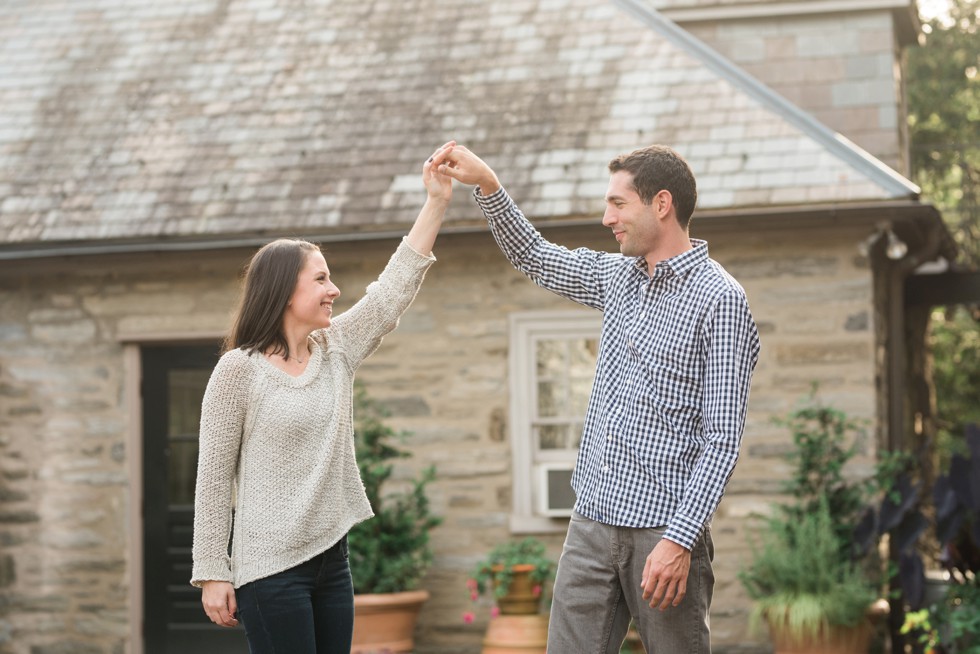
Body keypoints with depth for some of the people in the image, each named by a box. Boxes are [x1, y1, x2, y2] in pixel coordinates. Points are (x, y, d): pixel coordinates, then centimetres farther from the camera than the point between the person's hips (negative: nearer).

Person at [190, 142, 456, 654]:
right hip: (271, 568, -6)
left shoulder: (335, 350, 9)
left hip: (331, 558, 6)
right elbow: (214, 478, -7)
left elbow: (395, 289, 4)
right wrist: (212, 573, -9)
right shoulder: (239, 370, -8)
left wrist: (436, 202, -2)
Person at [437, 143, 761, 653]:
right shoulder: (617, 275, 13)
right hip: (592, 523, 7)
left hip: (662, 528, -7)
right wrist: (486, 184, 16)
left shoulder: (719, 298, -10)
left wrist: (680, 539, -20)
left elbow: (721, 439, -14)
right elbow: (534, 257, 29)